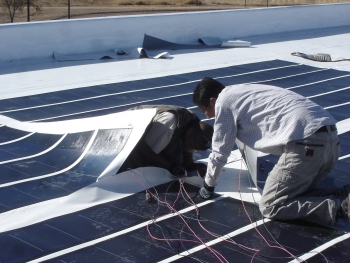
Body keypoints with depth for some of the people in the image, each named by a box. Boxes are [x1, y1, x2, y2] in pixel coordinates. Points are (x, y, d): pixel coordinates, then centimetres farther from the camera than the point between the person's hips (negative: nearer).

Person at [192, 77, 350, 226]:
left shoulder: (224, 102, 4)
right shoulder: (240, 92, 29)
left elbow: (220, 151, 9)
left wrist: (208, 186, 25)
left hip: (306, 143, -9)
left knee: (269, 207, 0)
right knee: (296, 193, 22)